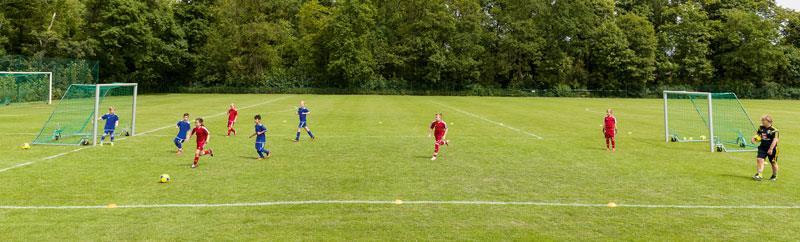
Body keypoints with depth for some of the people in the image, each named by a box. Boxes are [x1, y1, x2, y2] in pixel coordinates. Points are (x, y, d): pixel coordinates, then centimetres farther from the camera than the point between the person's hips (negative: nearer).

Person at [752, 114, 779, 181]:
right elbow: (757, 134, 19)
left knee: (773, 163, 12)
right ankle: (759, 174, -11)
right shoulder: (761, 128, 2)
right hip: (762, 147, 4)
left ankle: (775, 176, 33)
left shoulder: (774, 130, -16)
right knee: (759, 159, -13)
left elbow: (775, 140, -20)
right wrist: (755, 138, -3)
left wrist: (771, 149, -26)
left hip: (771, 149, -4)